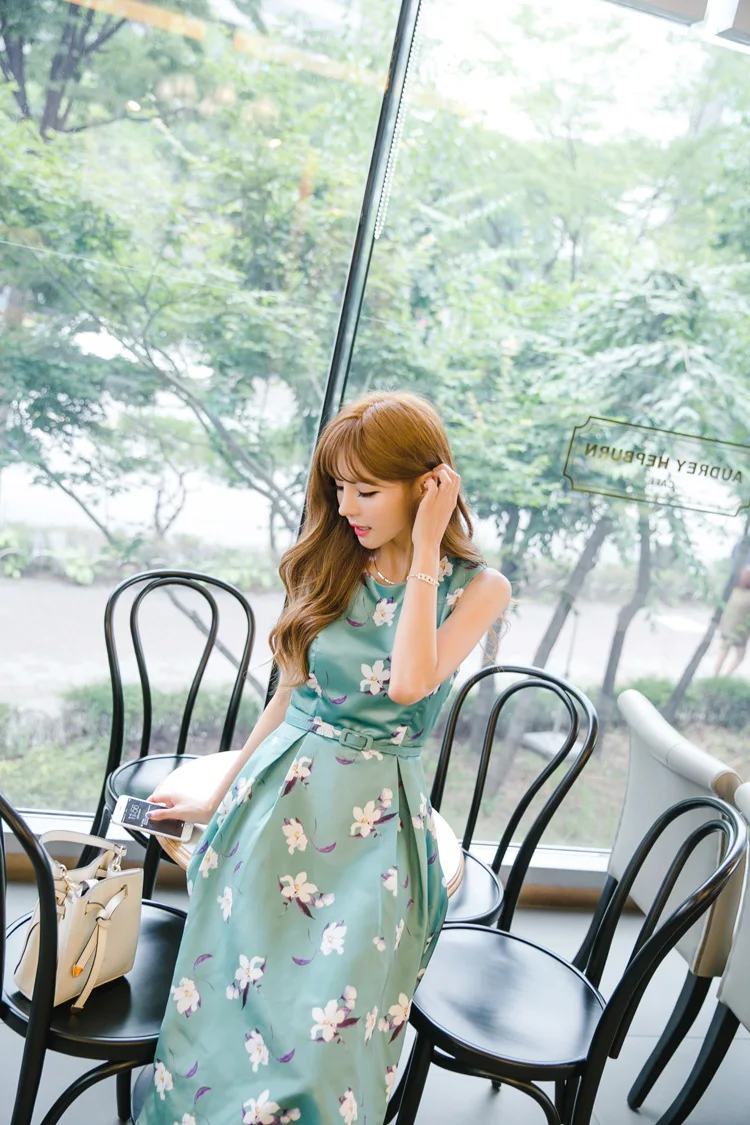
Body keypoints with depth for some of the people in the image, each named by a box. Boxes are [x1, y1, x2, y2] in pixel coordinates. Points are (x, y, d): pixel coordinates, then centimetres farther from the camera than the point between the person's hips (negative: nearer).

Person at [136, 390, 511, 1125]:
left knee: (326, 1028, -11)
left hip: (374, 823, -3)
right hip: (279, 795, 3)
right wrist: (218, 800, 16)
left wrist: (424, 552, -17)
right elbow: (292, 694, 11)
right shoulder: (331, 566, 4)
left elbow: (409, 683, -23)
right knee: (221, 996, 0)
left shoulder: (478, 588, -5)